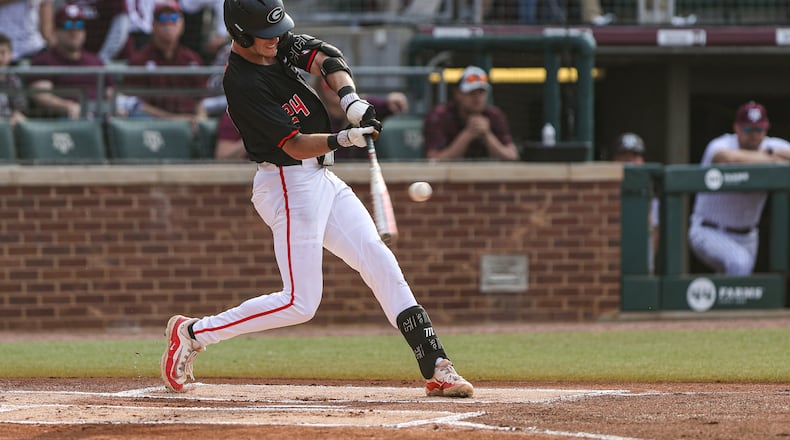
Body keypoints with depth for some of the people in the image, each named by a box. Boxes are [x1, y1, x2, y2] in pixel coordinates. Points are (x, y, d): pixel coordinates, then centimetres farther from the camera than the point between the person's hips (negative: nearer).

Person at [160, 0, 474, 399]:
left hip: (321, 179, 9)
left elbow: (326, 59, -7)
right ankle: (192, 333, 2)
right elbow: (295, 145, -23)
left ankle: (436, 367, 2)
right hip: (289, 184, -9)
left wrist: (349, 98, -26)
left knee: (381, 264, 2)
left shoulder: (280, 44, 3)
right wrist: (344, 139, -38)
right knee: (300, 303, -9)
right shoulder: (243, 84, -22)